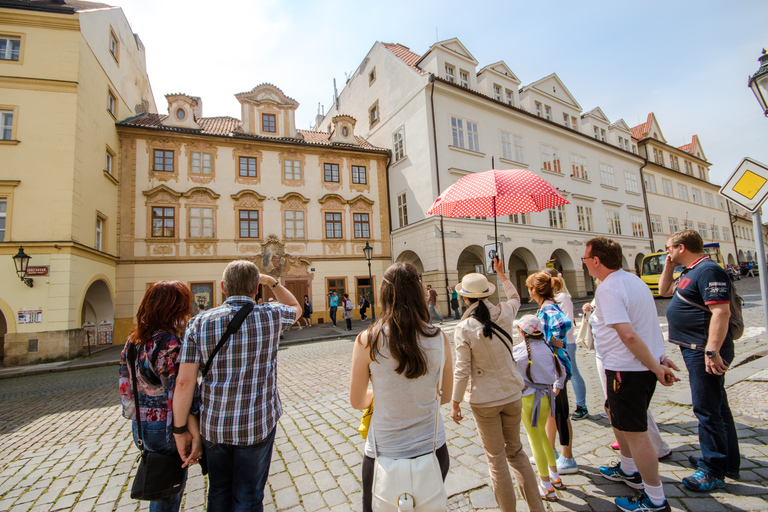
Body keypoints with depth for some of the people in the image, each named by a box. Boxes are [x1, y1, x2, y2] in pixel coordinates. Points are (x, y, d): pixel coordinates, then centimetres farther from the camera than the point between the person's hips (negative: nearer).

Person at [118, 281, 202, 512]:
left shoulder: (134, 339, 2)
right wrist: (196, 437, -20)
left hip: (140, 426, 8)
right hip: (164, 430, -8)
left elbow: (125, 380, 12)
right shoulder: (169, 344, -24)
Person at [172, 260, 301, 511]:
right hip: (258, 425, -2)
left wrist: (180, 431, 1)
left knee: (219, 491, 25)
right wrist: (272, 282, 15)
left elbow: (184, 382, -9)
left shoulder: (200, 323, -8)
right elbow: (295, 308, 12)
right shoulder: (271, 315, -12)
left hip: (213, 425, 2)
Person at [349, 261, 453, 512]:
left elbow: (357, 402, -6)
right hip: (433, 449, 3)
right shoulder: (439, 337, -12)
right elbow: (445, 396, 2)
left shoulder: (368, 340, -19)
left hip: (385, 453, -2)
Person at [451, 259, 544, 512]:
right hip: (511, 394, 4)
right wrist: (501, 273, 26)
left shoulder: (463, 329, -20)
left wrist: (455, 403, -5)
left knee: (496, 458, 14)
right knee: (516, 451, 23)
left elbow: (462, 370, -16)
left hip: (483, 400, -4)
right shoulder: (504, 313, -9)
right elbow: (515, 298, 16)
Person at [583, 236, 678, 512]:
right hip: (647, 364, 10)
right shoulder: (632, 279, 10)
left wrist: (655, 367, -18)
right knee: (619, 419, 26)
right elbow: (649, 325, 15)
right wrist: (659, 358, 16)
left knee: (634, 432, 4)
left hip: (627, 370, -10)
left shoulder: (607, 289, -22)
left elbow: (629, 335, -28)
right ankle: (628, 469, 44)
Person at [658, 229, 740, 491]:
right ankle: (728, 462, 35)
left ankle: (713, 471, 12)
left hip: (704, 351, -11)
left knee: (707, 409, -1)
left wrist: (712, 351, -28)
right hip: (695, 349, 11)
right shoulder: (690, 272, 12)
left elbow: (721, 312, -26)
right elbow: (665, 290, 25)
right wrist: (669, 266, 13)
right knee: (717, 407, 20)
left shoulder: (708, 270, -18)